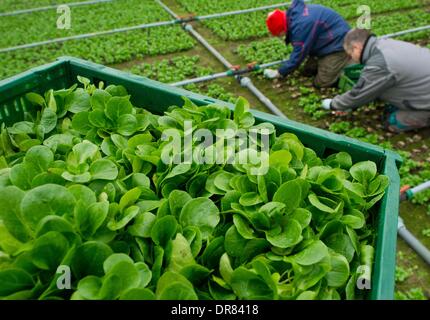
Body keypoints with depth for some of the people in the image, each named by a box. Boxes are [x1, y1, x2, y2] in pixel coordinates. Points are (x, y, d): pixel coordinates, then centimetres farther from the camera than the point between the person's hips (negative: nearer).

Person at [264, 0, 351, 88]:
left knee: (321, 83, -12)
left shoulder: (301, 26, -30)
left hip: (338, 44, -10)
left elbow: (298, 55, -20)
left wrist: (279, 73, -11)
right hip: (327, 42, 10)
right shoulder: (294, 13, -1)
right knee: (308, 70, 15)